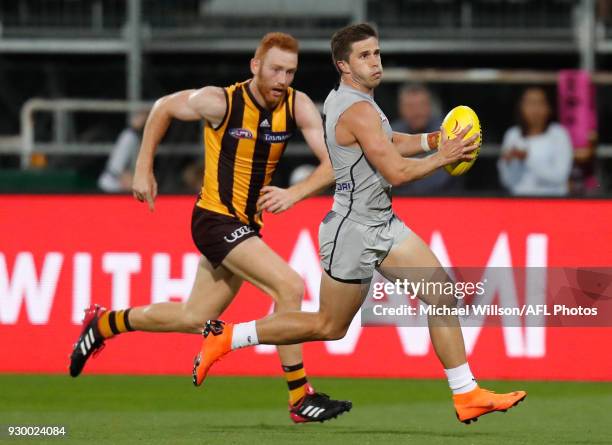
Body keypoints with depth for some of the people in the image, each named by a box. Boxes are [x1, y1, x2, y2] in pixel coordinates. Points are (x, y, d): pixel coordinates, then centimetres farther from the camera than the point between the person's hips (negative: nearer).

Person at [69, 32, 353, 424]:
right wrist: (144, 170, 3)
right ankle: (300, 399, -16)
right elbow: (163, 108, 1)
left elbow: (332, 164, -13)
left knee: (194, 319, 18)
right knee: (289, 286, -22)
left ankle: (104, 324, 38)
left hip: (247, 224, 6)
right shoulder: (220, 102, -16)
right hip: (215, 218, -6)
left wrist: (294, 194, -30)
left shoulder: (299, 107, -7)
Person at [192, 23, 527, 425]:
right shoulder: (358, 110, -21)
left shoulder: (343, 98, 9)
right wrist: (443, 158, -11)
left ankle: (467, 396, 2)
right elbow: (396, 172, -23)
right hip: (354, 229, -9)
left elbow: (390, 143, 23)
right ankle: (226, 337, 15)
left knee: (444, 294, 0)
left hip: (383, 225, 9)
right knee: (329, 327, 4)